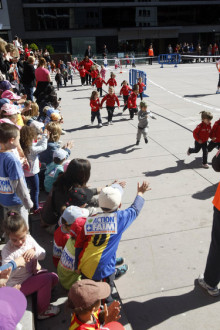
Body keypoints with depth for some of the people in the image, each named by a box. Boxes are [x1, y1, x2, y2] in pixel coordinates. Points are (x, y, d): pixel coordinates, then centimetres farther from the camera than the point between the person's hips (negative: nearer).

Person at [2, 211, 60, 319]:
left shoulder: (29, 239, -6)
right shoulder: (7, 250, -22)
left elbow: (43, 254, -4)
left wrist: (35, 252, -27)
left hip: (31, 274, 7)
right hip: (18, 285, -6)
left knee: (54, 277, -4)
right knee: (47, 279, -19)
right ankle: (42, 311, -1)